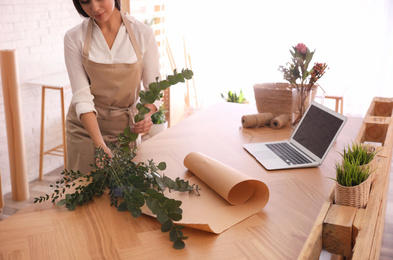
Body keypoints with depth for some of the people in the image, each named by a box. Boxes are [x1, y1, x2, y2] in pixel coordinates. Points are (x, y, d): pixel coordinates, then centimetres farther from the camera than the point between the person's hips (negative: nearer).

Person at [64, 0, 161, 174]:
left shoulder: (143, 34, -10)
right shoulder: (74, 38, -10)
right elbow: (82, 96, -16)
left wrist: (146, 115, -29)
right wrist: (100, 144, -27)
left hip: (125, 127, 1)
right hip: (87, 127, 0)